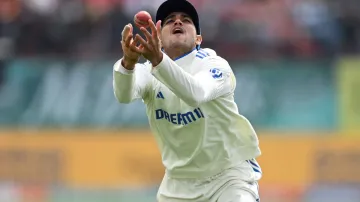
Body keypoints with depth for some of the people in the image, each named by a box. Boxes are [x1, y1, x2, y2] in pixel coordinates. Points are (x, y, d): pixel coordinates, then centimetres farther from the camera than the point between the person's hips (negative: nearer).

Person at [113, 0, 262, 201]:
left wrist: (158, 60, -55)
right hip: (179, 181, 4)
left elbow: (196, 94, -38)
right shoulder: (148, 71, -4)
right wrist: (128, 62, -50)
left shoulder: (213, 64, -14)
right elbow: (124, 94, -28)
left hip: (229, 175, -4)